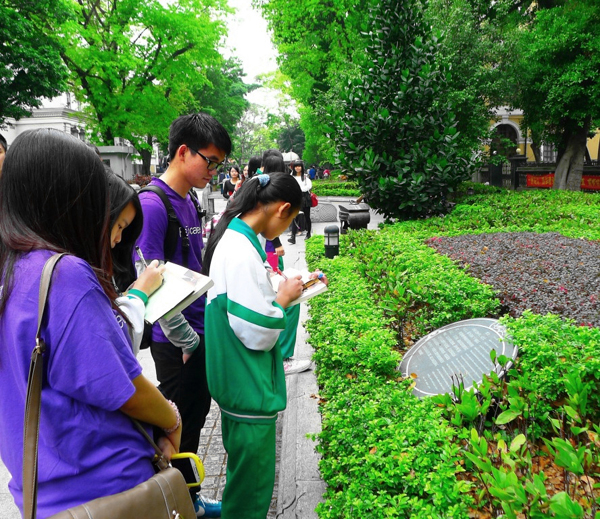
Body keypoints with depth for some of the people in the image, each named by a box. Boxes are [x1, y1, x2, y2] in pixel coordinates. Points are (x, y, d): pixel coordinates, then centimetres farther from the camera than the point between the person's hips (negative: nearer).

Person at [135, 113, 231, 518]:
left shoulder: (190, 201, 9)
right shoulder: (152, 203, -18)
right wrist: (186, 340, -15)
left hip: (200, 333, 9)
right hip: (176, 341, -9)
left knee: (197, 414, 19)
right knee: (178, 424, 6)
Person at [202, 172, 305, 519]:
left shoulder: (234, 238, 6)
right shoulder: (242, 252, -25)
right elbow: (257, 333, -23)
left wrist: (281, 292, 8)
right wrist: (284, 298, -10)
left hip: (239, 383, 10)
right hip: (250, 390, -10)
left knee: (244, 472, 26)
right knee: (253, 487, 6)